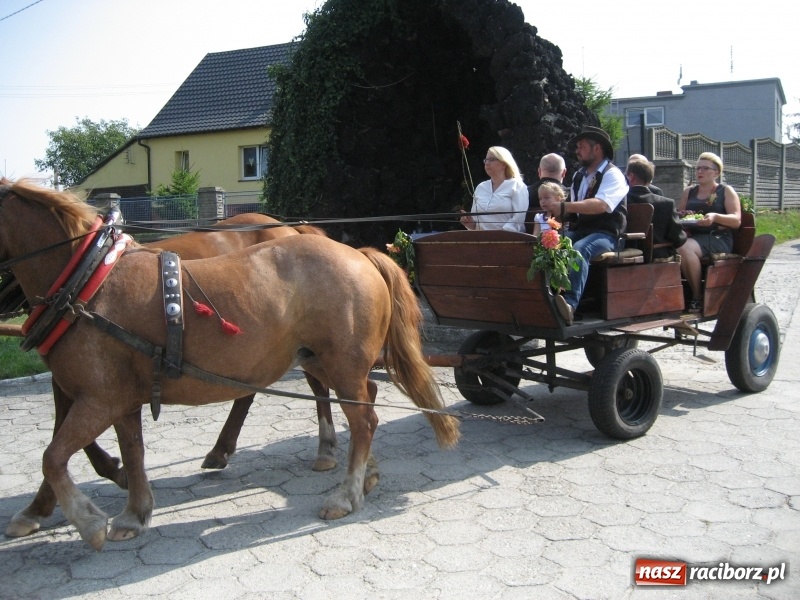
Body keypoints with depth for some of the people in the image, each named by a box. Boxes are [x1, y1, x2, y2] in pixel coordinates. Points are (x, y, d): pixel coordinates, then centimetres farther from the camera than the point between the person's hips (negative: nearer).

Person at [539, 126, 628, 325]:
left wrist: (563, 206, -31)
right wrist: (557, 212, -3)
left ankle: (569, 304, -52)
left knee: (579, 250, -38)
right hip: (578, 231, 6)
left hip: (604, 234, -6)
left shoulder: (612, 174, -3)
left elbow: (601, 205, -22)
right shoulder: (579, 176, 20)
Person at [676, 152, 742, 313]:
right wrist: (680, 217, -4)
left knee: (684, 247, -35)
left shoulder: (726, 191, 10)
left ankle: (697, 297, -23)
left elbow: (737, 221, -1)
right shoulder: (688, 192, 22)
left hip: (718, 238, -4)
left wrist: (715, 217, -20)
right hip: (693, 237, 4)